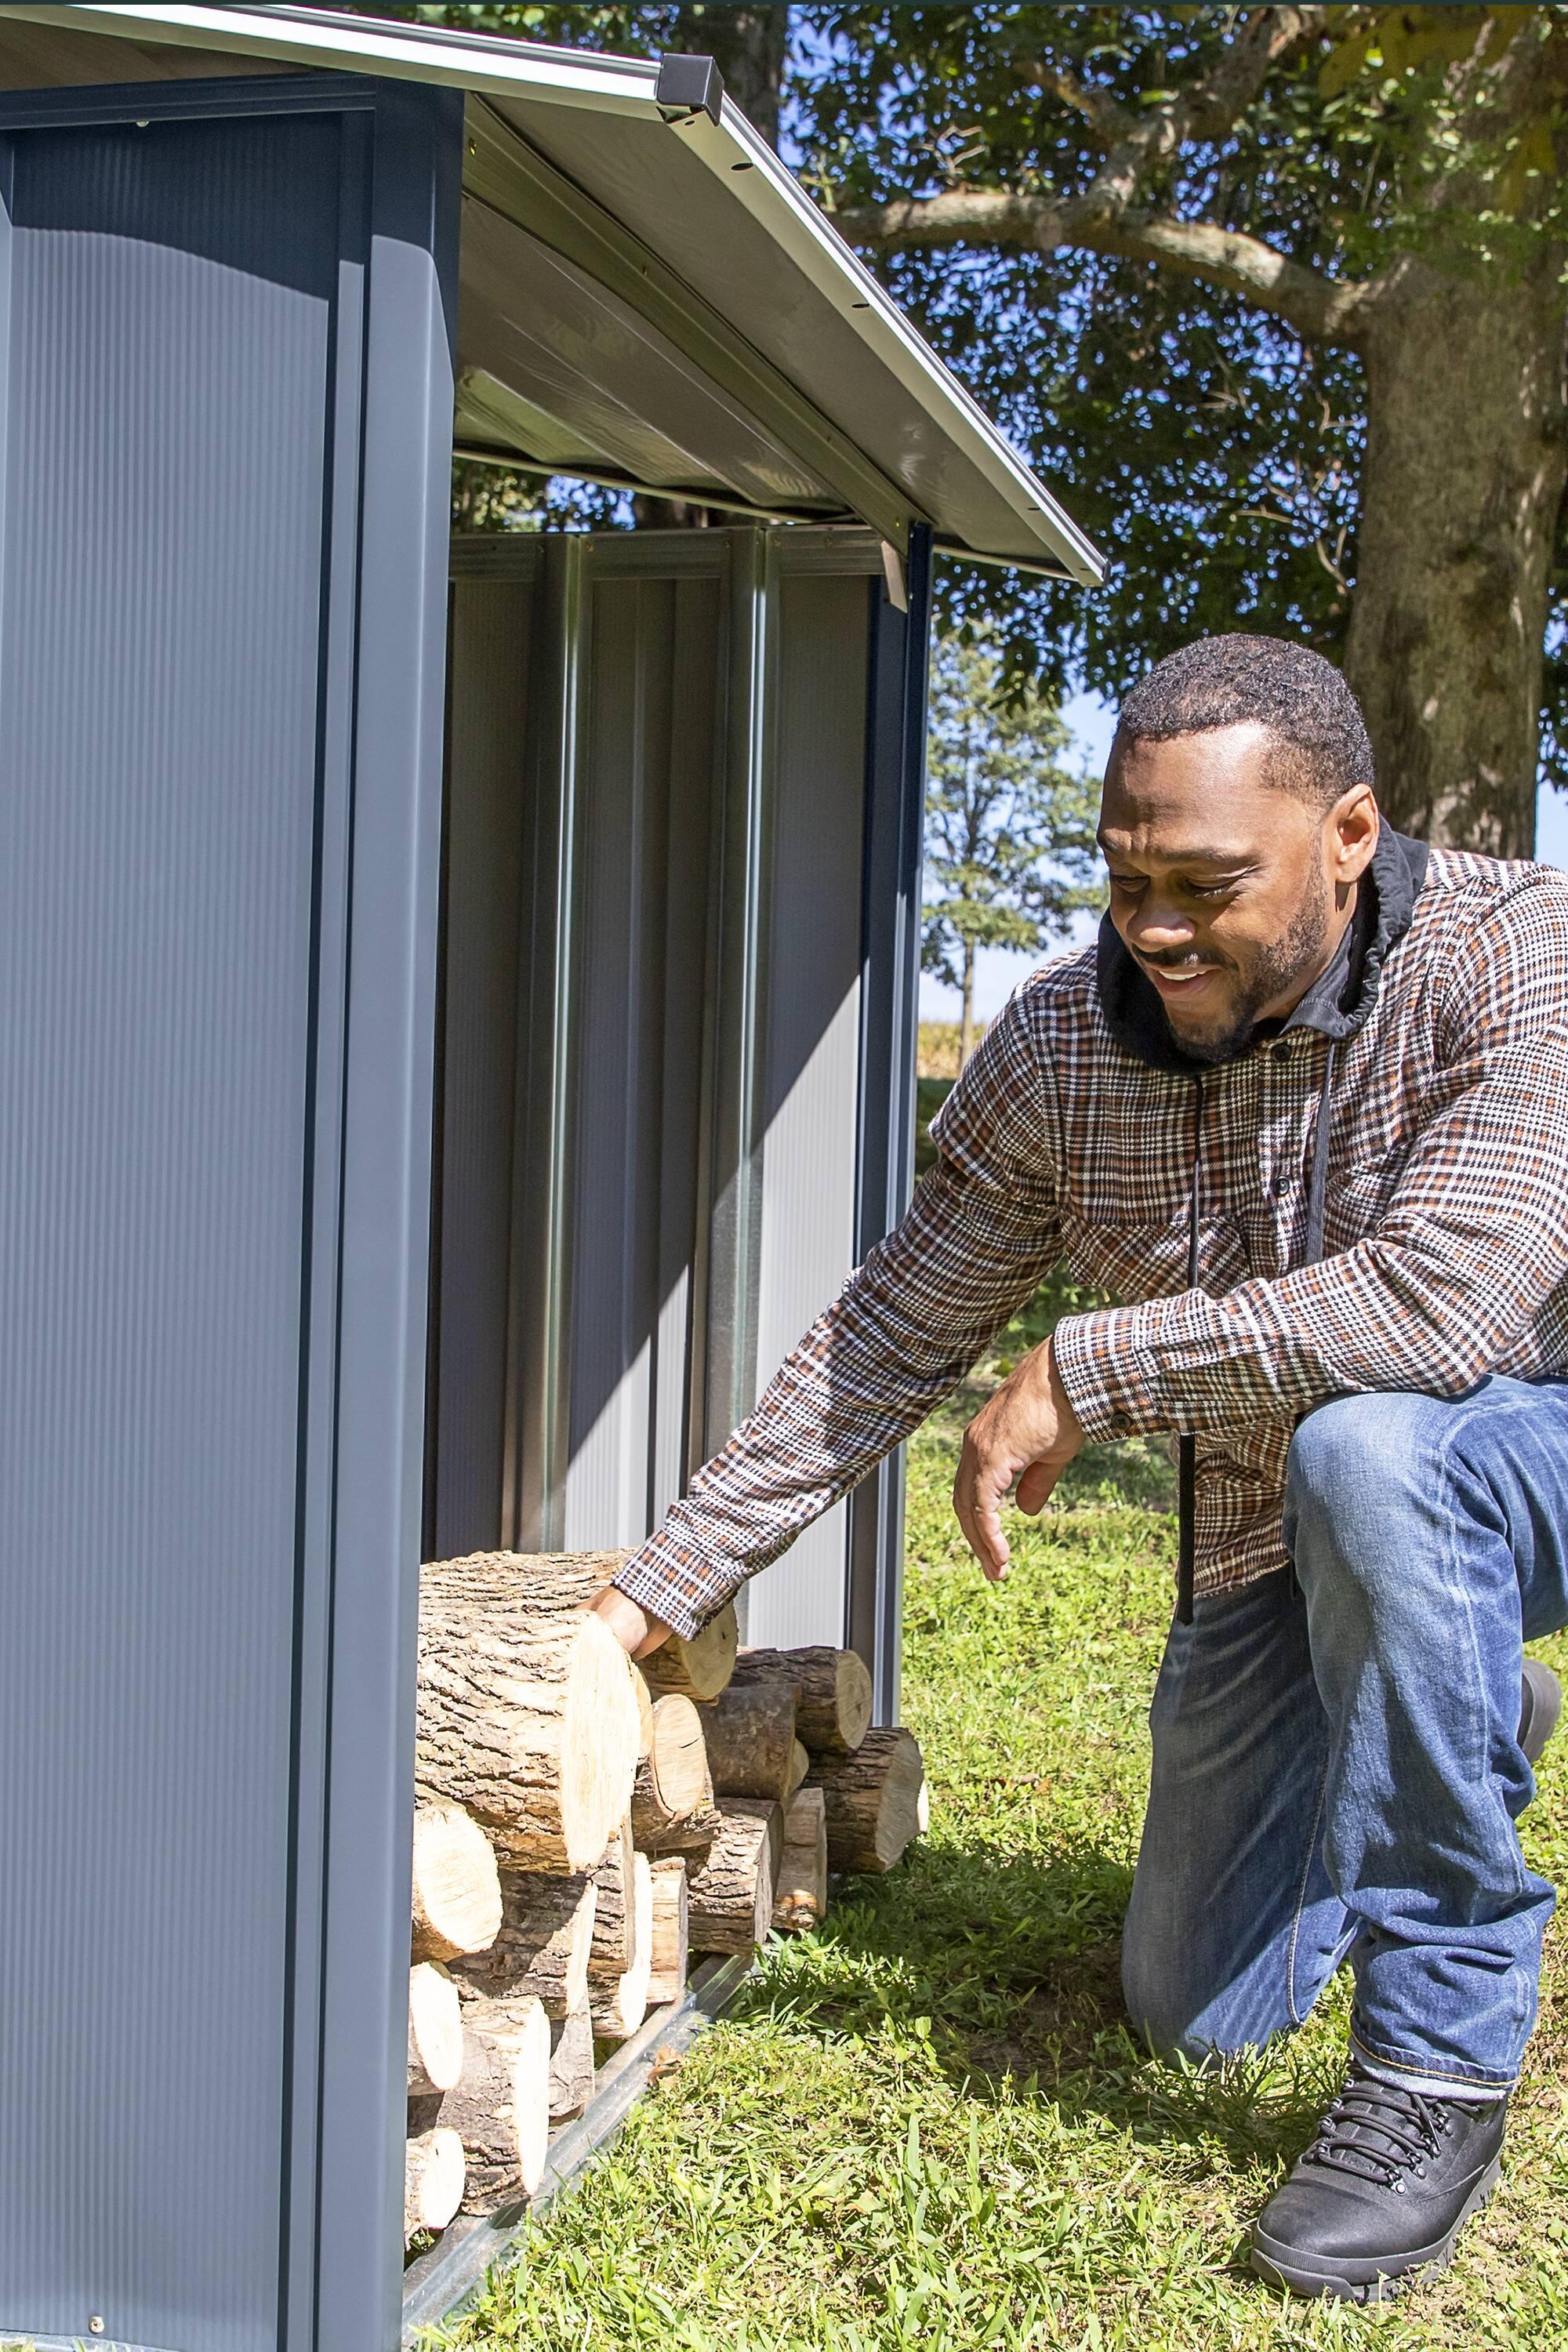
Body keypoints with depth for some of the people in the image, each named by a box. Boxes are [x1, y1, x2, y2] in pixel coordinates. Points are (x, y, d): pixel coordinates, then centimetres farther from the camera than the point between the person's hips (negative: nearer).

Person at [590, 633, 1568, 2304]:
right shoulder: (1060, 1043, -12)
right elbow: (891, 1338, -7)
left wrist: (1085, 1372, -30)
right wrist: (653, 1598, -9)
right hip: (1269, 1545, 5)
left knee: (1367, 1447, -40)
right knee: (1195, 2012, 11)